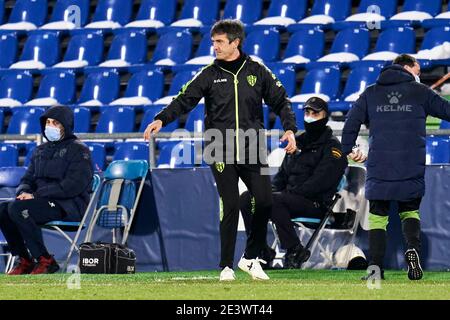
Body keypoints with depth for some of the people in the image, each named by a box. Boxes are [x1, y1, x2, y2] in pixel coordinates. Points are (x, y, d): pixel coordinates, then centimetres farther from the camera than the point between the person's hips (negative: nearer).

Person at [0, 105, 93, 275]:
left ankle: (45, 260, -22)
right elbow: (27, 179, 21)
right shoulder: (40, 151, 21)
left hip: (70, 206, -7)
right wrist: (23, 192, -7)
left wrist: (36, 195, -19)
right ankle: (24, 260, -9)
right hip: (43, 202, 7)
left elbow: (73, 186, -16)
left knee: (18, 209, -29)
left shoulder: (78, 150, -4)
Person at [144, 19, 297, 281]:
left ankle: (251, 258, 13)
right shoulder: (209, 75, 4)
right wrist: (162, 119, -18)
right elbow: (184, 100, -2)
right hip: (222, 152, -1)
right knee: (231, 208, -6)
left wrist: (290, 129, -2)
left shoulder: (257, 71, 6)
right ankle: (227, 266, 3)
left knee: (265, 202, -5)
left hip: (253, 151, 2)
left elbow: (280, 101, 12)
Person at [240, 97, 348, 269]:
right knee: (246, 198, -8)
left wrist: (291, 192, -18)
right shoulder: (298, 142, 22)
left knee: (274, 201, -33)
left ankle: (295, 251, -27)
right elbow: (283, 173, 26)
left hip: (316, 204, -8)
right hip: (291, 197, 8)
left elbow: (320, 182, -15)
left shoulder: (332, 146, -2)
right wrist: (272, 188, 3)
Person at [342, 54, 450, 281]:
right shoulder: (420, 92, 7)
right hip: (411, 169, -1)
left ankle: (375, 266, -6)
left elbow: (351, 121, 8)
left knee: (377, 215, 7)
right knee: (409, 211, 14)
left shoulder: (370, 93, 12)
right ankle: (413, 247, -15)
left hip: (378, 169, 1)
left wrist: (348, 149, 19)